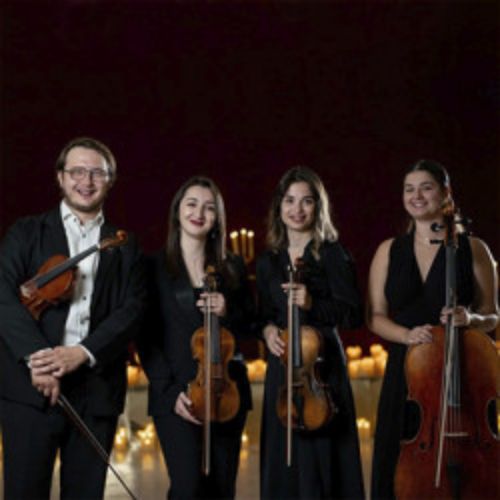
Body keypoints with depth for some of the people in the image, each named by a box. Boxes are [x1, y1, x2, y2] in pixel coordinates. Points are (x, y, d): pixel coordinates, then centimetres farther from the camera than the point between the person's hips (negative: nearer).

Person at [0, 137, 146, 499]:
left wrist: (83, 353, -14)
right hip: (32, 385, -2)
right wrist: (36, 357, -18)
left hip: (97, 390, 2)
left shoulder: (124, 247, 15)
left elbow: (133, 309, 2)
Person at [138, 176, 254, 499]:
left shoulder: (232, 267, 11)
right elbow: (146, 339, -1)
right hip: (176, 395, -3)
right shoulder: (155, 267, 2)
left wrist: (228, 312, -8)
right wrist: (170, 391, -12)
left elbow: (249, 326, 14)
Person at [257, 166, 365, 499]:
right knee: (282, 463, 7)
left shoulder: (332, 254, -2)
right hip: (281, 368, 5)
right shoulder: (269, 261, 12)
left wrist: (312, 304, -21)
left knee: (320, 457, -4)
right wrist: (267, 329, -2)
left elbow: (354, 315, -7)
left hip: (322, 366, -4)